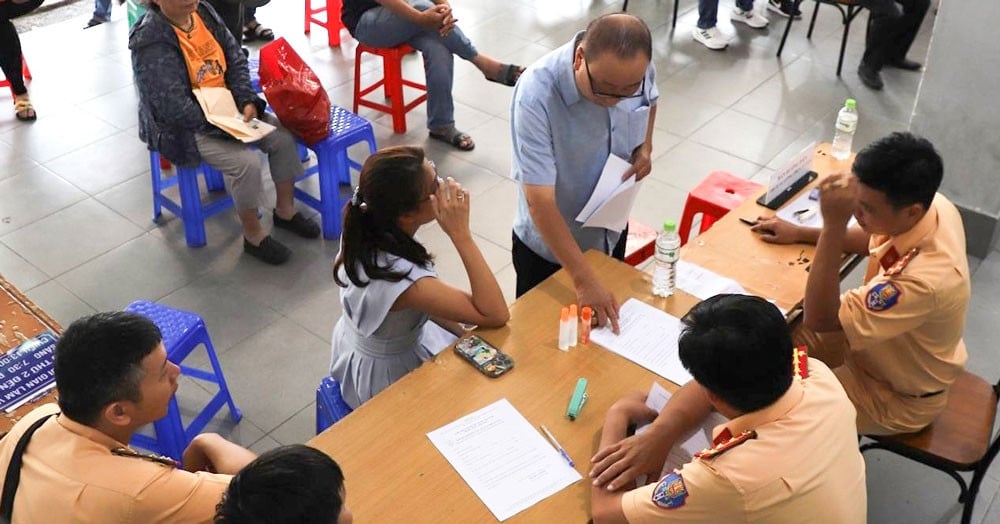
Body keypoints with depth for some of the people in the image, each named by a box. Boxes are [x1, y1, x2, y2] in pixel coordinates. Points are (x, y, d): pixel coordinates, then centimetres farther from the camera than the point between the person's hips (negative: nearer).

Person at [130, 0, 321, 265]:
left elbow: (235, 59, 4)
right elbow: (175, 109, -26)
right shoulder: (151, 41, -24)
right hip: (185, 126, -8)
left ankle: (285, 210, 16)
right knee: (247, 162, -25)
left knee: (283, 136, -3)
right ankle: (253, 235, -3)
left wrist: (247, 101, -10)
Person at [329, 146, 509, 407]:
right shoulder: (402, 279, -40)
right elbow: (496, 315, -33)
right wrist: (461, 234, -39)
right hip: (387, 373, -6)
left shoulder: (364, 227, -18)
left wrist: (463, 334, -1)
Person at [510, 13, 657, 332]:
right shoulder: (536, 95, -35)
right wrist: (584, 280, -35)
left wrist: (645, 145, -11)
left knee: (607, 325, 27)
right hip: (548, 244, -5)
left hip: (611, 228, 5)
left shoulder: (637, 70, -19)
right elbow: (539, 201, -35)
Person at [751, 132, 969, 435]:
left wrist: (834, 224, -46)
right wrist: (799, 234, 0)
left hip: (898, 398, -7)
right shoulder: (932, 204, -19)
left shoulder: (926, 277, -44)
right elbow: (877, 241, 5)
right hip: (887, 349, 7)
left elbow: (819, 319, -40)